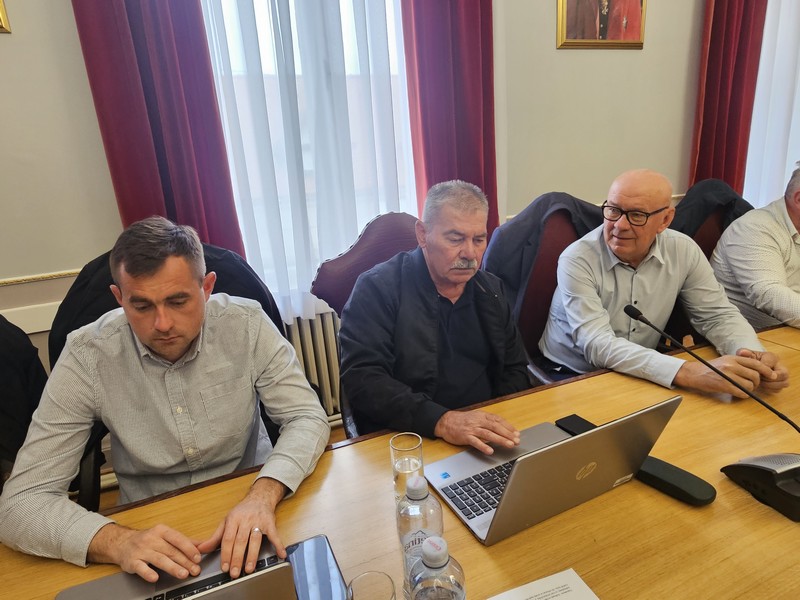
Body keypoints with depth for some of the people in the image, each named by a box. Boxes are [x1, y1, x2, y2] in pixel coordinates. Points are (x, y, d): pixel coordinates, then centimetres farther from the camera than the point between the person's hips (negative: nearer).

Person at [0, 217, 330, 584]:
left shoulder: (247, 325, -13)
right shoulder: (87, 357, -14)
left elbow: (307, 418, -12)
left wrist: (263, 495, -30)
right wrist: (117, 542, -31)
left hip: (249, 511, 0)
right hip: (150, 531, 1)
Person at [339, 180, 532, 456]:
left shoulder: (490, 289, 9)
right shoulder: (378, 288, -9)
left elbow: (514, 370, 14)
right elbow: (362, 379, -18)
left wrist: (496, 427, -4)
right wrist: (441, 421, -29)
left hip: (487, 440, 5)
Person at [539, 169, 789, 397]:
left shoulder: (684, 251, -6)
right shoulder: (578, 260, -21)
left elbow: (718, 314, 1)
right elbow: (598, 345, -29)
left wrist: (753, 355, -21)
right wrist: (688, 372, -40)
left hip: (642, 378, 6)